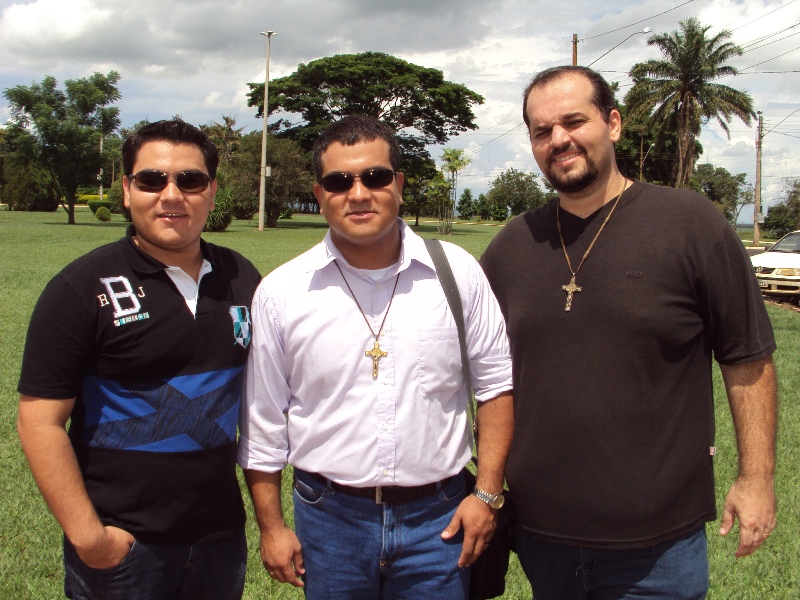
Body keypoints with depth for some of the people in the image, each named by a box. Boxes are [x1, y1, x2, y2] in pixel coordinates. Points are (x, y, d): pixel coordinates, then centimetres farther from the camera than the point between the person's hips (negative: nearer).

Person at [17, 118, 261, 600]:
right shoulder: (83, 289, -10)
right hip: (120, 547, -4)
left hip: (222, 536, 4)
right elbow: (41, 421, -12)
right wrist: (87, 536, -16)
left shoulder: (241, 280, 3)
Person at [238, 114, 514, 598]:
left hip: (439, 520, 0)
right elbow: (263, 422, 2)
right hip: (328, 520, 0)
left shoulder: (459, 273, -4)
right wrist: (271, 526, 4)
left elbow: (496, 383, 3)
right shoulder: (281, 293, -5)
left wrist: (487, 493, -1)